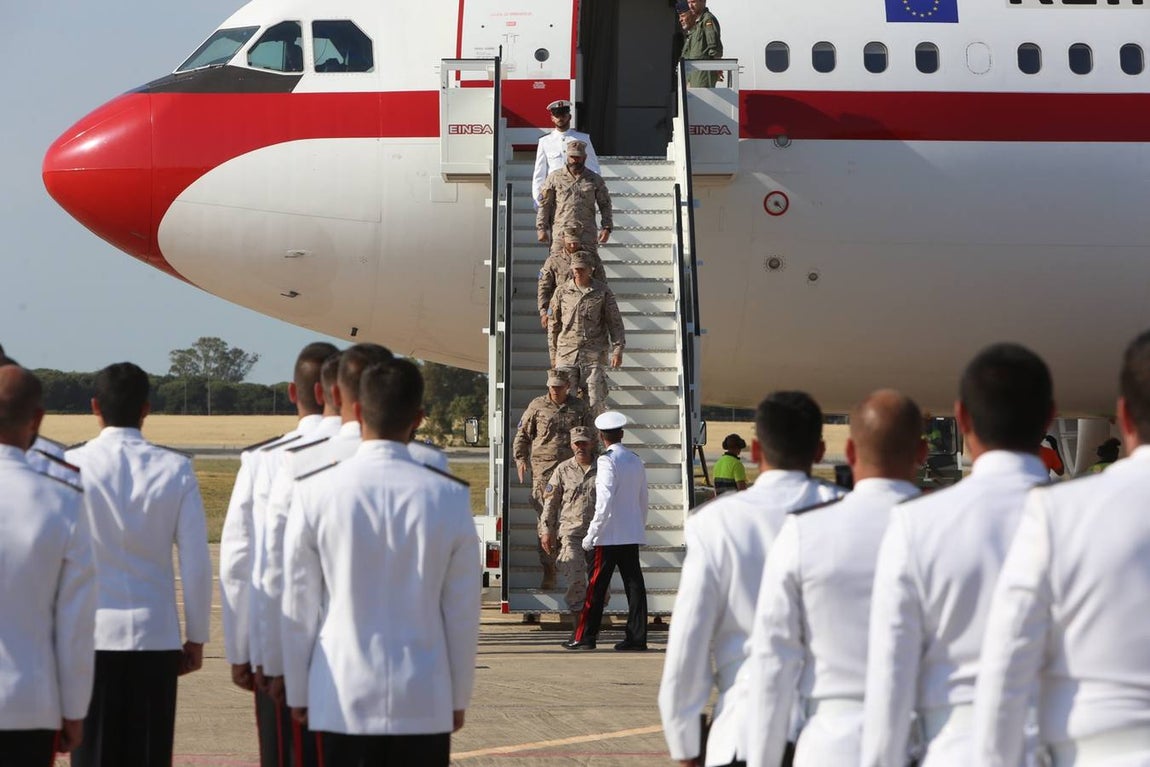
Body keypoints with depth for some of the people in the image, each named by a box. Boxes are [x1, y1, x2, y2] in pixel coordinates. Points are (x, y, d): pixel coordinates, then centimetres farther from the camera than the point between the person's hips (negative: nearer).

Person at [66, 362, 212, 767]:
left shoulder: (73, 466, -5)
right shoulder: (176, 469, -1)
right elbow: (196, 563, 0)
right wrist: (196, 637, 9)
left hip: (92, 637, -1)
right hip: (155, 636, 1)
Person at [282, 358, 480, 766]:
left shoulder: (315, 492, -5)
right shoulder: (449, 497, -3)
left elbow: (299, 605, 0)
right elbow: (463, 610, 2)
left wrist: (297, 691, 11)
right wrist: (459, 698, 13)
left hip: (343, 701, 0)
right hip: (424, 701, 0)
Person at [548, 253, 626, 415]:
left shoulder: (603, 292, 4)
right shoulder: (562, 293, 7)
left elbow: (615, 322, 5)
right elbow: (553, 325, 14)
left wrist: (618, 350, -5)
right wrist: (553, 354, 12)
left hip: (593, 355, -1)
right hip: (566, 354, 1)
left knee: (595, 402, -5)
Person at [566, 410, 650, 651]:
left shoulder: (607, 461, -12)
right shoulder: (636, 461, 10)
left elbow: (604, 502, -18)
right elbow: (643, 499, 16)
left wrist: (591, 535, -14)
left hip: (609, 535, -7)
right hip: (632, 534, 7)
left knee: (597, 585, -1)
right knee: (634, 585, 5)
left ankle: (584, 636, 3)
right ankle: (636, 637, 4)